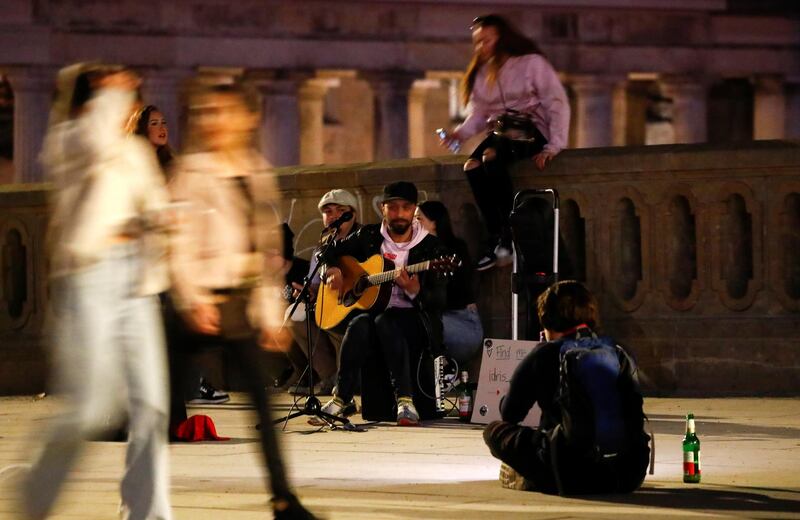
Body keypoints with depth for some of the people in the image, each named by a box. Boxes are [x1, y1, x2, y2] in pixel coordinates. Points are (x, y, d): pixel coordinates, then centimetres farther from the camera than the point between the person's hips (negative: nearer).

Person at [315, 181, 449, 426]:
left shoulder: (430, 247, 1)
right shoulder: (368, 237, 10)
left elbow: (439, 300, -5)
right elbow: (328, 253, 22)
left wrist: (415, 292, -26)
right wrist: (331, 270, -1)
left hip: (412, 318, -2)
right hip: (369, 309, 2)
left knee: (384, 321, -38)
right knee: (360, 325, -35)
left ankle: (405, 401, -44)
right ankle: (341, 399, -31)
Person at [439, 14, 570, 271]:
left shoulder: (532, 63, -4)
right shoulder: (481, 74, 15)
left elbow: (558, 104, -8)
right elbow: (478, 114, 12)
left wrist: (554, 146, -18)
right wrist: (461, 132, -10)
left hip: (532, 131, -6)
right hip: (500, 132, 6)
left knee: (491, 157, -36)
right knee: (472, 166, -28)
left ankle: (508, 236, -33)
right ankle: (496, 239, -27)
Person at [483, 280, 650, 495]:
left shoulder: (544, 355, 2)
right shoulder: (618, 355, 12)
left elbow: (509, 414, 12)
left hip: (571, 477, -4)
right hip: (628, 477, 4)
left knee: (494, 431, 16)